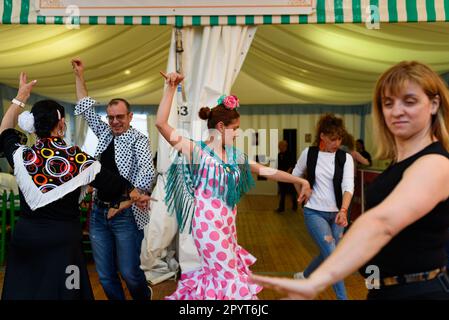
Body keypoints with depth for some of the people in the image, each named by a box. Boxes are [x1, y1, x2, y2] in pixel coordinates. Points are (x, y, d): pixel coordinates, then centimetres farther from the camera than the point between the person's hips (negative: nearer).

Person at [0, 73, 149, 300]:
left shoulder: (22, 156, -6)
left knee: (23, 288, 16)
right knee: (61, 290, 11)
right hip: (63, 237, -2)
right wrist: (136, 195, 19)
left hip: (25, 235, 3)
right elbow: (111, 182, 1)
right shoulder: (77, 158, -12)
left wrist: (20, 97, 23)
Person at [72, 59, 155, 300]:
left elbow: (147, 174, -19)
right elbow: (86, 109, 19)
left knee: (129, 273, 0)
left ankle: (144, 297, 29)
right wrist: (79, 76, 17)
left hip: (126, 213, -6)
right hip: (98, 212, 6)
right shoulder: (105, 133, 12)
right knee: (105, 275, 9)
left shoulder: (139, 140, -6)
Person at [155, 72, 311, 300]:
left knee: (228, 272, 13)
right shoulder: (197, 151, -11)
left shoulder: (235, 156, 8)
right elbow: (161, 124, -20)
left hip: (227, 224, 7)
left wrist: (300, 181, 15)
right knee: (229, 276, 3)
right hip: (208, 223, -7)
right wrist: (171, 88, -25)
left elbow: (266, 171, 14)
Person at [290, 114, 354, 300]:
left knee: (327, 255, 15)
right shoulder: (309, 153, -5)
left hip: (337, 213, 3)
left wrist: (343, 210, -32)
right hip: (314, 212, -2)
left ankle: (304, 276, 42)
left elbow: (348, 186, -17)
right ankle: (342, 297, 1)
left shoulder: (345, 158, -5)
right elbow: (296, 175, 12)